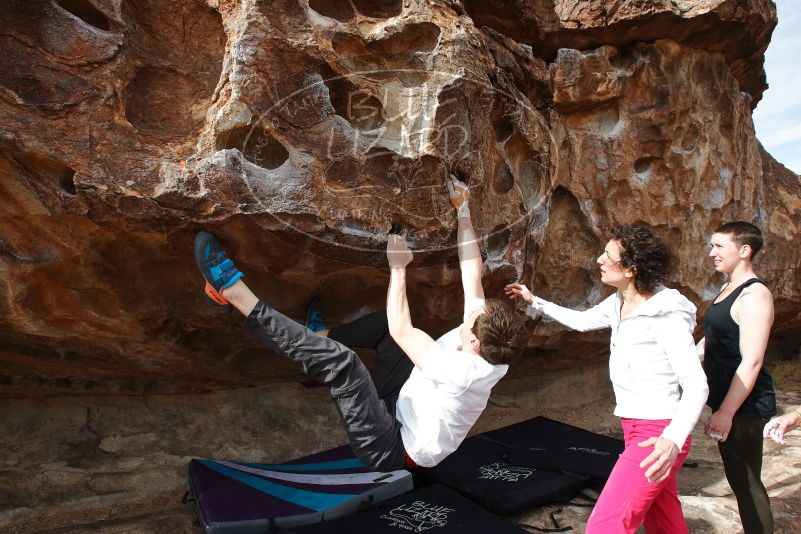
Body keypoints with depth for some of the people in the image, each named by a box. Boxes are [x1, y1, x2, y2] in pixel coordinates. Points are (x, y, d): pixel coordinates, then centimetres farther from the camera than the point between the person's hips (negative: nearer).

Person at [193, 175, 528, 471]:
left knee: (340, 361, -31)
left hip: (390, 449, -9)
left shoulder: (462, 371, -32)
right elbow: (472, 274, -6)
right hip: (403, 413, 9)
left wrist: (398, 265, -19)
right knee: (380, 327, 13)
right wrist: (462, 212, -3)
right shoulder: (487, 344, -10)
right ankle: (322, 334, 35)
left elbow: (401, 329, -29)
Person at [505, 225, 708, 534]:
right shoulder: (618, 303, 3)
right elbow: (583, 321, 23)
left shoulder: (666, 314, -20)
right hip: (638, 429, 8)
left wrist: (673, 439, -38)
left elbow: (696, 385, -23)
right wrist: (535, 303, 22)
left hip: (657, 436, -8)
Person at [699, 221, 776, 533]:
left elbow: (751, 362, -23)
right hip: (725, 401, 9)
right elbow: (711, 339, 22)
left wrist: (726, 412, -24)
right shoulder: (728, 290, 12)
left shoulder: (754, 295, -17)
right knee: (738, 478, 18)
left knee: (747, 482, 0)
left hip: (744, 406, -9)